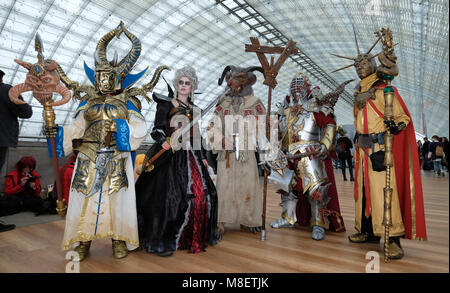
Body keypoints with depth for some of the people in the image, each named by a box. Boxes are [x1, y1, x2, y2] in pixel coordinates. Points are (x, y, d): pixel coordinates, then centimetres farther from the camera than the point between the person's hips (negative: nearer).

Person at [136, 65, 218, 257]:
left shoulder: (194, 109, 17)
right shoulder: (166, 105, 2)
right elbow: (156, 130, -5)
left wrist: (202, 157, 14)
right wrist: (163, 141, -26)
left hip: (190, 157, 5)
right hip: (170, 157, -5)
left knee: (201, 194, -1)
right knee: (170, 196, -10)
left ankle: (194, 238, 16)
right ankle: (163, 241, 4)